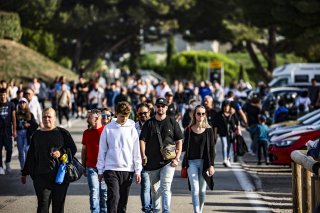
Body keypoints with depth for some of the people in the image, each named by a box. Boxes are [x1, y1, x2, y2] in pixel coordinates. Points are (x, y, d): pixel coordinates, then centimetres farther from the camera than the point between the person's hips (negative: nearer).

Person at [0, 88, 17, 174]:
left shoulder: (11, 105, 4)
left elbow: (13, 118, 5)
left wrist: (14, 130, 0)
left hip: (8, 129, 0)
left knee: (9, 149, -2)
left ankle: (7, 163, 23)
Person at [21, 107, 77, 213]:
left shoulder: (62, 133, 5)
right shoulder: (36, 135, 14)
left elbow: (73, 149, 5)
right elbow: (30, 155, 20)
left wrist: (61, 153, -14)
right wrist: (24, 173, 21)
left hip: (60, 175, -1)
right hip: (41, 175, 1)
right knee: (43, 205, -8)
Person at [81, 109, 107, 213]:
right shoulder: (86, 133, 10)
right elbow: (84, 150, 16)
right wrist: (83, 167, 13)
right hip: (91, 167, 2)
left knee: (104, 192, 6)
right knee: (94, 192, -5)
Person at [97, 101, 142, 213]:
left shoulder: (132, 129, 4)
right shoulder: (108, 128, 0)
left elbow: (136, 151, 6)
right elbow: (102, 150, 5)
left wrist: (138, 170, 2)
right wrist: (100, 170, 4)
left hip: (127, 170, 2)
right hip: (111, 169, -2)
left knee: (123, 200, 7)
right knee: (114, 196, -15)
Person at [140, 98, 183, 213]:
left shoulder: (172, 122, 6)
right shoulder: (149, 123, 8)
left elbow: (179, 141, 6)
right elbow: (142, 141, 4)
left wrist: (177, 158, -3)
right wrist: (143, 156, -9)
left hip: (168, 162, -2)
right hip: (152, 162, 2)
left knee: (165, 188, -15)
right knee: (154, 189, 11)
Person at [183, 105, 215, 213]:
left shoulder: (208, 130, 2)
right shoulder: (189, 130, 3)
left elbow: (212, 149, 2)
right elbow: (185, 147, 10)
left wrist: (211, 165, -4)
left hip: (204, 162, 0)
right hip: (192, 162, 0)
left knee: (202, 190, 6)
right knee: (195, 189, -11)